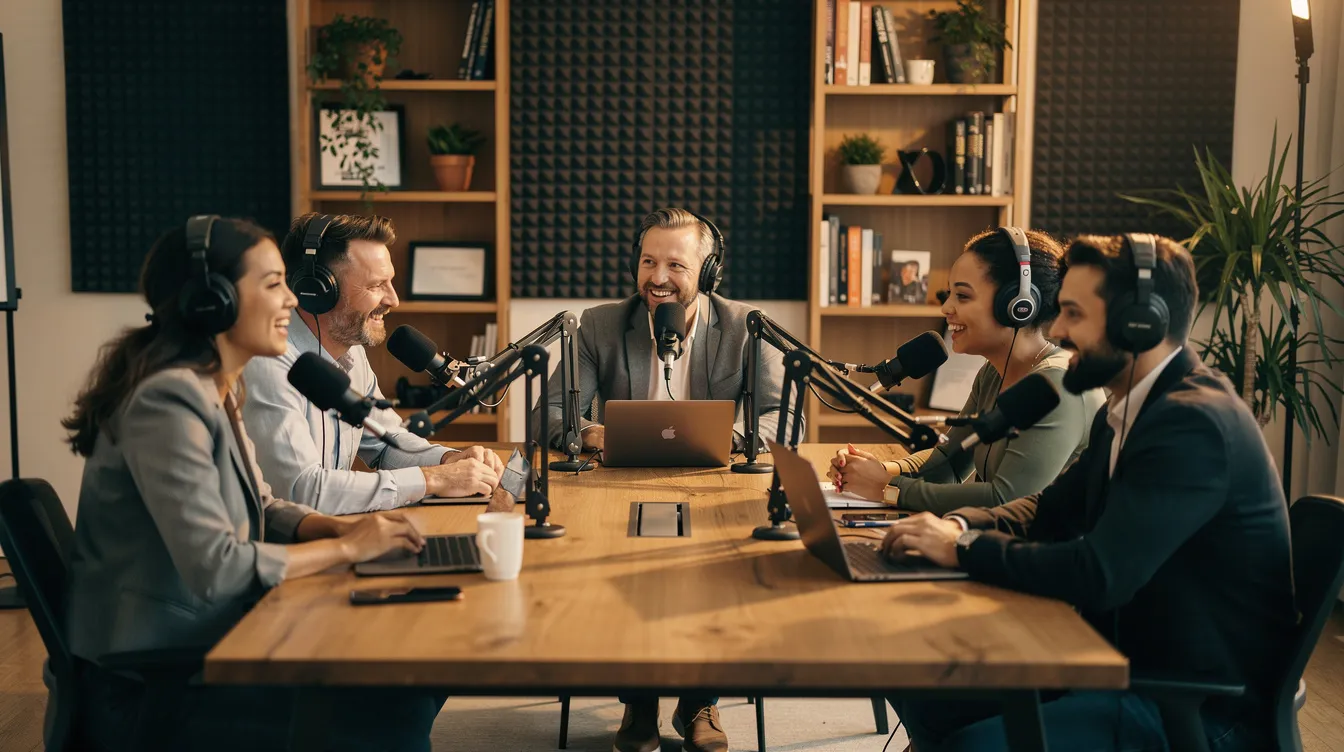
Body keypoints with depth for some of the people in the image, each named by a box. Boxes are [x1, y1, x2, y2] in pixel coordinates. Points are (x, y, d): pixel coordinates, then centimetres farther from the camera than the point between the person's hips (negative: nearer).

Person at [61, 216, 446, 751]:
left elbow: (259, 509, 16)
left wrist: (341, 526, -3)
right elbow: (216, 568, -27)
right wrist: (346, 547, -16)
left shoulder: (218, 388, 7)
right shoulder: (168, 399, -23)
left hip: (209, 639, 9)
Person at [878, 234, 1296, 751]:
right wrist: (959, 524, -3)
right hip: (1124, 658, 9)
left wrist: (962, 547, -17)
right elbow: (1049, 510, 17)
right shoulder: (1125, 411, 8)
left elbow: (1098, 574, -30)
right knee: (925, 692, 1)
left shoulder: (1195, 422, -23)